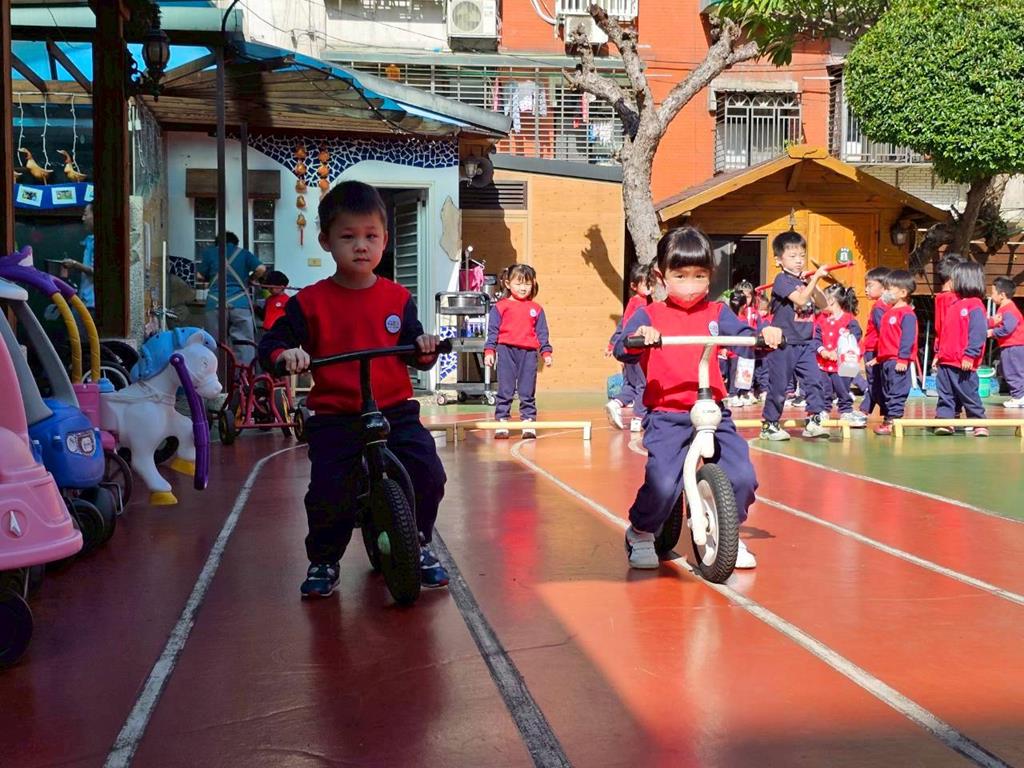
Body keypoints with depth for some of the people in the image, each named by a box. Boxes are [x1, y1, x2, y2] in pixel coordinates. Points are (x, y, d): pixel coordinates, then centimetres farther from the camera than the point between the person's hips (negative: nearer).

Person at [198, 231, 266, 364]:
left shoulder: (209, 252, 13)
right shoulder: (244, 253, 12)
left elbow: (200, 275, 11)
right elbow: (261, 269, 1)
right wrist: (249, 279, 18)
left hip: (215, 304, 1)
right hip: (240, 304, -1)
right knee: (244, 344, -1)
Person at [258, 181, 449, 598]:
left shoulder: (397, 298, 7)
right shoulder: (310, 302, 0)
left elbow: (415, 353, 9)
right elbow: (272, 343, 1)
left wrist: (424, 348, -14)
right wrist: (285, 355, -22)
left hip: (395, 411, 2)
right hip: (334, 417, -2)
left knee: (429, 475, -12)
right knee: (327, 492, -13)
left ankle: (418, 545, 16)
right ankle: (323, 561, 15)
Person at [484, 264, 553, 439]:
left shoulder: (536, 309, 10)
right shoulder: (500, 307, 4)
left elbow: (542, 333, 13)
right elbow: (492, 331, 4)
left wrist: (546, 352, 7)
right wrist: (489, 351, -3)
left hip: (529, 353, 2)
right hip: (506, 351, -2)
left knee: (528, 392, 5)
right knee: (505, 390, 1)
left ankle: (528, 422, 10)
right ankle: (502, 422, 6)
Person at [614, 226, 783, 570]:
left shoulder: (717, 313, 13)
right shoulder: (649, 316, 4)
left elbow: (744, 337, 4)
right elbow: (621, 349, -8)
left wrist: (765, 335, -18)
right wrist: (638, 337, -30)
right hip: (666, 416, -3)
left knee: (742, 476, -10)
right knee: (662, 483, -20)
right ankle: (640, 533, 11)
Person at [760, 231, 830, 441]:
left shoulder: (804, 281, 11)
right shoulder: (782, 280, -9)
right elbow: (800, 300, -22)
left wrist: (814, 283, 6)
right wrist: (815, 278, -20)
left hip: (805, 343, 6)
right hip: (783, 343, -6)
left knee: (814, 380, -3)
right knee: (778, 386, 1)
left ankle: (813, 421, 3)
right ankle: (769, 425, 13)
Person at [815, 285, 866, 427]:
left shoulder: (849, 320, -8)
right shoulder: (821, 319, 6)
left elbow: (853, 339, -18)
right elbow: (817, 337, 0)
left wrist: (837, 352, -28)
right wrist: (822, 351, -17)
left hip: (842, 363, -4)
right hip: (823, 362, 4)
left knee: (842, 388, 5)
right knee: (824, 390, 9)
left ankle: (846, 411, 18)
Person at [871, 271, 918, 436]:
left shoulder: (907, 314, -11)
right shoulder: (889, 312, 18)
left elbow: (908, 338, -18)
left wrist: (903, 359, -22)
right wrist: (879, 357, 24)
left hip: (898, 362, -10)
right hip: (885, 360, 10)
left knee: (896, 392, -8)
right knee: (886, 392, 13)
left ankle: (893, 420, -8)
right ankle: (887, 419, 19)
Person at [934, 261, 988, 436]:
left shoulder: (975, 306, -11)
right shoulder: (954, 305, 16)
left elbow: (978, 334, -19)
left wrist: (970, 356, -23)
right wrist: (938, 353, 18)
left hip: (963, 364, -8)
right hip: (946, 362, 8)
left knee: (969, 395, -1)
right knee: (945, 394, 7)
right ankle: (944, 420, 11)